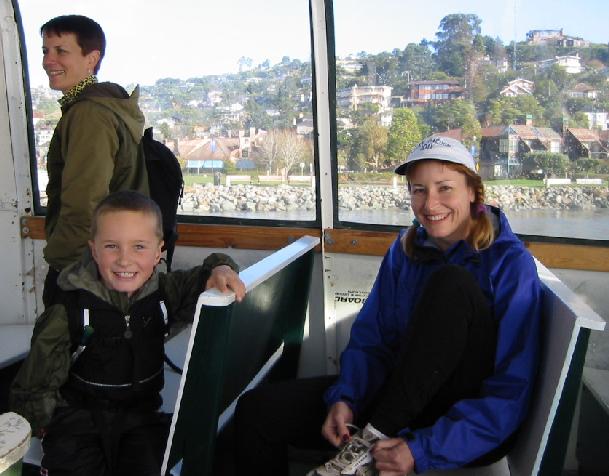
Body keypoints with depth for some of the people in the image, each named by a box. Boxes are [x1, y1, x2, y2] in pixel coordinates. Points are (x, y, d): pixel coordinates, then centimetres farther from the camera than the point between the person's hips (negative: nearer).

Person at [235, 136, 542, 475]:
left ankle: (374, 442, -24)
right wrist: (345, 398, -17)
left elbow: (512, 392, -17)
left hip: (475, 428, -3)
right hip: (407, 400, 4)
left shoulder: (511, 263, -12)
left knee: (451, 283, -30)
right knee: (257, 409, -15)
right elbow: (370, 340, 4)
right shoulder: (405, 251, 4)